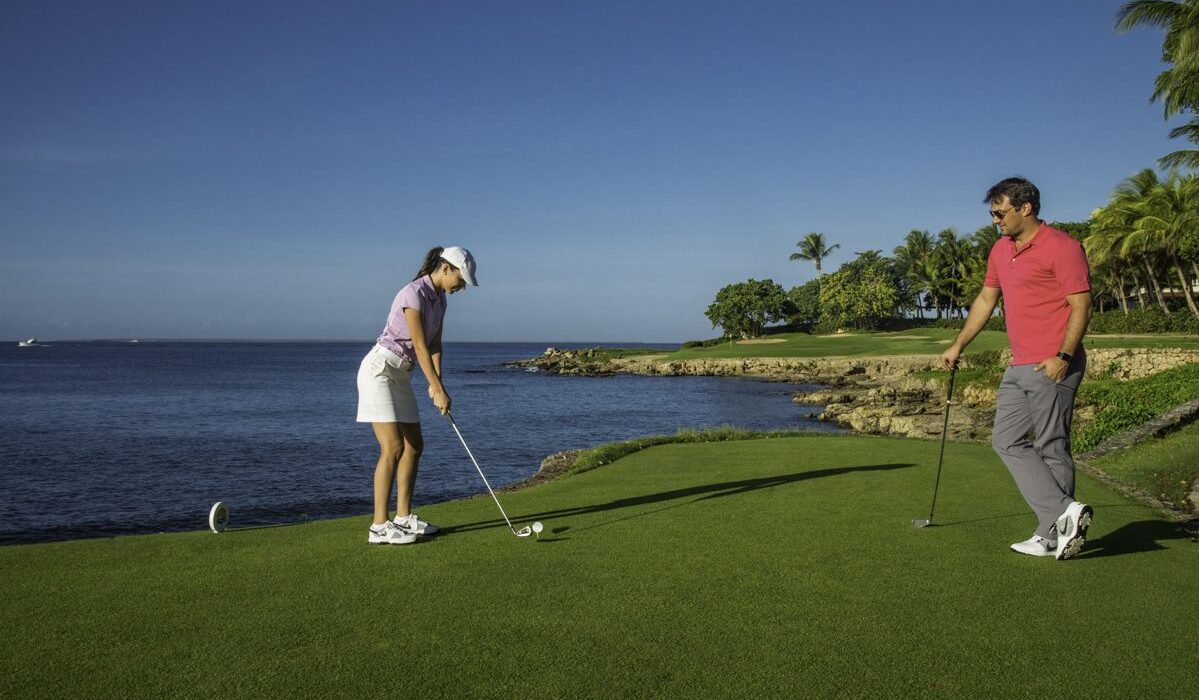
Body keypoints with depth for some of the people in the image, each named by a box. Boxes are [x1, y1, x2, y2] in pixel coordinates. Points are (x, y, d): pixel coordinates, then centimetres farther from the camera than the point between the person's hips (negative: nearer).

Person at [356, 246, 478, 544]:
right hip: (379, 370, -10)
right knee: (393, 447, -15)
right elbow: (420, 346, -21)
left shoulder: (439, 299, 10)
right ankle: (379, 527, -10)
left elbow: (435, 345, 8)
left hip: (400, 375, 10)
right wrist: (438, 390, -18)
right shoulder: (413, 294, -19)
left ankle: (403, 518, 17)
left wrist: (436, 385, -4)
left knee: (414, 446, 9)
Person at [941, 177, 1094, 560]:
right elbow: (986, 299, 23)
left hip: (1053, 367, -9)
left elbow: (1081, 306, -14)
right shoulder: (1000, 250, 15)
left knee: (1051, 449, -3)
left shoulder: (1062, 247, -11)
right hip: (1019, 367, 9)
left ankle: (1053, 535, 6)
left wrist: (1063, 356, -23)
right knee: (1007, 441, 5)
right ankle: (1064, 513, 4)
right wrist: (958, 345, 21)